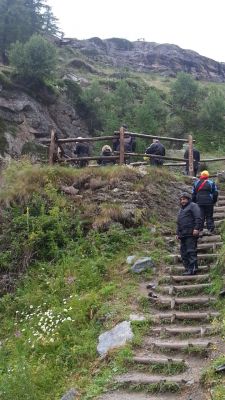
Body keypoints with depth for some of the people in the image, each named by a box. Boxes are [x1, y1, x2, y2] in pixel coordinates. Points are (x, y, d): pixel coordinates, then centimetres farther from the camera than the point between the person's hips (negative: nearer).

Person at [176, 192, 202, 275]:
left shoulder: (193, 206, 1)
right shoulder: (181, 209, 28)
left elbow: (198, 218, -10)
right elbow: (179, 223, 30)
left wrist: (196, 228, -19)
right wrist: (177, 233, 24)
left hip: (191, 234, -9)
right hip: (182, 234, 9)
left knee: (191, 251, -11)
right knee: (184, 253, 6)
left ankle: (193, 269, -11)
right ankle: (187, 268, 10)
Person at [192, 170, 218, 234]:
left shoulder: (196, 183, 8)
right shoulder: (211, 183, 2)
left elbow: (193, 194, 11)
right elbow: (215, 193, 3)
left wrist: (194, 202, 19)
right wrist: (214, 201, 14)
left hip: (199, 203, 2)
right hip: (209, 202, -1)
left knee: (200, 216, 3)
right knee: (209, 216, 6)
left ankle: (200, 230, 1)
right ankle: (210, 230, 3)